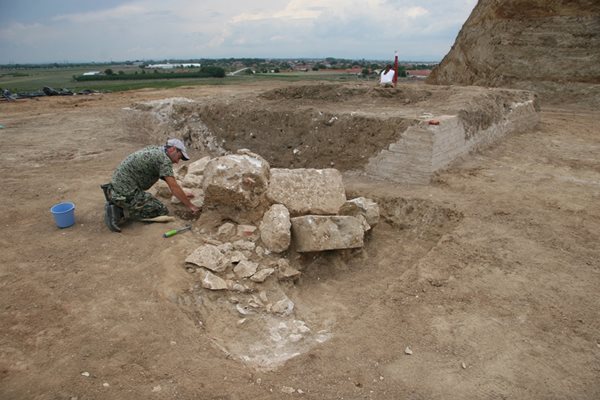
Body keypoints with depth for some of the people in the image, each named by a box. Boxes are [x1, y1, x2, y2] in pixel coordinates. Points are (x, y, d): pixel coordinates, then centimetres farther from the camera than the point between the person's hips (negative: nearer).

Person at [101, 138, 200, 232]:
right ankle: (121, 213, -10)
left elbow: (169, 179, 26)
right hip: (126, 193, -10)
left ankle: (116, 206, 12)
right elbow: (174, 187, -17)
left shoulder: (154, 150, 16)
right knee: (162, 211, -3)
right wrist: (190, 206, -8)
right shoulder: (164, 159, -13)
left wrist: (183, 195, 31)